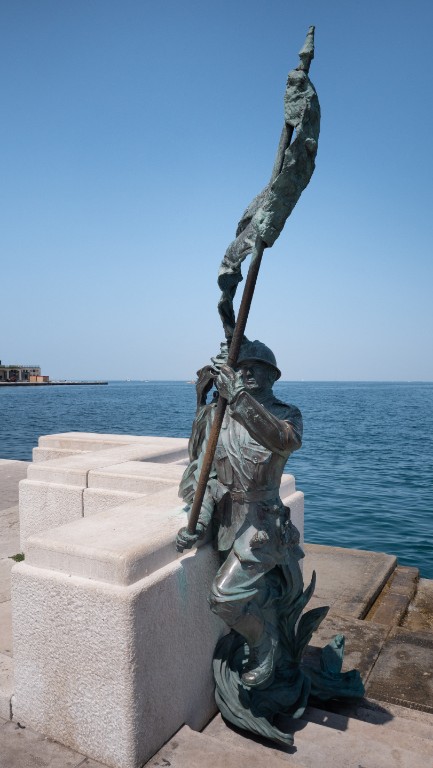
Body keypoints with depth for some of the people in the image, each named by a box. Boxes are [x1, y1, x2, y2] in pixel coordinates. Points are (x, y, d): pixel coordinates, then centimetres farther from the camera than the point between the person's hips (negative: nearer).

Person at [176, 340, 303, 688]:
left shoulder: (286, 414, -7)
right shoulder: (218, 415, 0)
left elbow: (285, 440, -33)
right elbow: (202, 469, -2)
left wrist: (240, 398, -43)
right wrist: (199, 520, -14)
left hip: (260, 525, -4)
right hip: (227, 520, 4)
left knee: (226, 596, -13)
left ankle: (264, 650, 17)